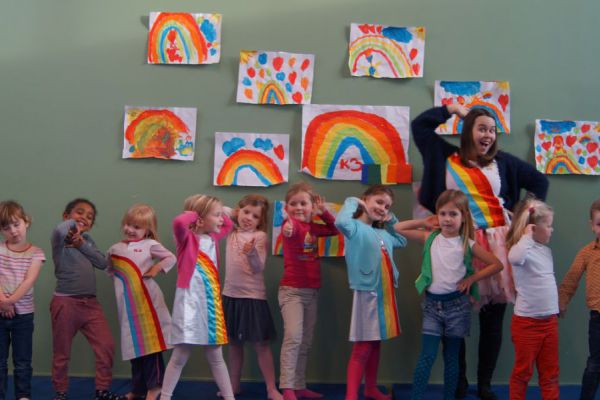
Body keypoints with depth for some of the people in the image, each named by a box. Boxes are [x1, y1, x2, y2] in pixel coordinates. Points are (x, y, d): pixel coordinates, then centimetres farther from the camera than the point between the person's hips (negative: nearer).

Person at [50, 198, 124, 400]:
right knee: (62, 352, 7)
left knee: (106, 346, -2)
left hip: (90, 303, 5)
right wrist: (72, 224, -12)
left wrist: (81, 243, -11)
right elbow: (61, 230, -33)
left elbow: (102, 263, -1)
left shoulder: (87, 239, 14)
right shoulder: (61, 238, -5)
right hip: (65, 302, -5)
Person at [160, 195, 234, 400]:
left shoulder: (212, 238, 12)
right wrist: (193, 214, -13)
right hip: (190, 304, -6)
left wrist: (216, 212, 15)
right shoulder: (187, 237, -9)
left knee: (216, 356, 13)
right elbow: (179, 222, -32)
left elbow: (229, 224, 32)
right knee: (180, 356, -2)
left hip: (211, 304, 7)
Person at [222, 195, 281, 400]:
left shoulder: (260, 236, -9)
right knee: (234, 342, 14)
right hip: (230, 294, 5)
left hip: (253, 296, -5)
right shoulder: (231, 233, 7)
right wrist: (231, 214, 5)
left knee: (261, 344, -2)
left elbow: (258, 268, -18)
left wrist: (252, 253, -36)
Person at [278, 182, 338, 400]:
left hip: (312, 292, 7)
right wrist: (287, 229, -62)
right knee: (293, 337, -19)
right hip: (292, 291, -7)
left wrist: (324, 212, 7)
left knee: (306, 342, 13)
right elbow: (291, 228, -38)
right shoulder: (291, 223, -13)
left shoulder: (313, 227, 8)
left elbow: (335, 229, 23)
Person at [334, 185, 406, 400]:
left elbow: (402, 241, 32)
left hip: (386, 294, 8)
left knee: (375, 345, 18)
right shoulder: (356, 228, -10)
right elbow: (341, 222, -34)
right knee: (362, 348, -8)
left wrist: (391, 220, 18)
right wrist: (352, 202, -17)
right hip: (367, 293, -8)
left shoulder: (383, 233, 13)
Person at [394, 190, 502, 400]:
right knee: (427, 356, -4)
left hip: (456, 304, -1)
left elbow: (497, 265, 0)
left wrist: (472, 278, -5)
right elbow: (398, 228, 5)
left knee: (451, 357, 10)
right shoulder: (430, 238, 1)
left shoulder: (468, 244, -4)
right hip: (432, 304, 1)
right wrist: (425, 223, 3)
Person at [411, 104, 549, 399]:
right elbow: (419, 125, 7)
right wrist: (454, 109, 9)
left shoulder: (503, 162, 9)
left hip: (497, 240, 2)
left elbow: (540, 181, 18)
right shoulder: (447, 158, 6)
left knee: (493, 320, 6)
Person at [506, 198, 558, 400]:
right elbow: (514, 258, -41)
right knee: (523, 371, 7)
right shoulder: (523, 248, -15)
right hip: (526, 321, -7)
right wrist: (527, 236, -27)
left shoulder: (546, 250, 8)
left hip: (550, 320, 7)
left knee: (550, 372, 14)